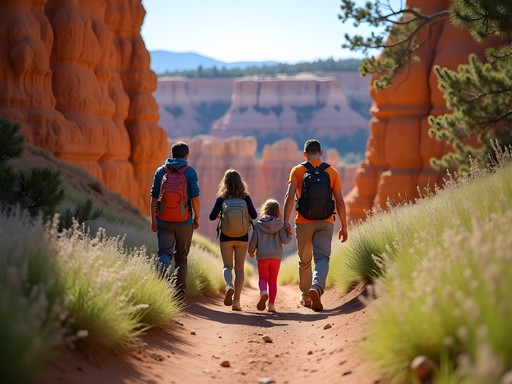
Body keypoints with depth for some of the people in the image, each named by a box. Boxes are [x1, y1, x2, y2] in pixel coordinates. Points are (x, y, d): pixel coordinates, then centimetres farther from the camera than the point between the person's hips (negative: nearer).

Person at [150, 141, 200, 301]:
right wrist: (197, 217, 3)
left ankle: (163, 273, -37)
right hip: (184, 222, -1)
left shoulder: (160, 171, 5)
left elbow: (154, 197, 3)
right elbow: (195, 197, -8)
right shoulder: (190, 172, -2)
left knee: (165, 253, -4)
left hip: (164, 222, 1)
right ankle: (180, 292, 14)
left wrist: (153, 219, 8)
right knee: (181, 257, 11)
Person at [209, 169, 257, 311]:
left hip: (226, 237, -1)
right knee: (239, 268, 7)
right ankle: (236, 301, 3)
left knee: (227, 266, 8)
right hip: (242, 237, 1)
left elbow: (212, 216, -8)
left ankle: (229, 286, -24)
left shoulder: (221, 198, -4)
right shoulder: (245, 197, -2)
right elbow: (254, 215, -5)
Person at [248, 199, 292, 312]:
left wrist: (251, 251, 16)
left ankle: (263, 292, -19)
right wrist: (290, 236, 13)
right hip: (276, 256, 1)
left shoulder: (259, 224, -2)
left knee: (262, 278, 12)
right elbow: (285, 240, -8)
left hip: (262, 256, -1)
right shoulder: (280, 224, -1)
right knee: (273, 281, 10)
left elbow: (253, 241, -2)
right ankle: (271, 305, 7)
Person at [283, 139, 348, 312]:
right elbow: (340, 202, 3)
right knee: (322, 258, -7)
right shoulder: (331, 172, 6)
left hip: (303, 222, 0)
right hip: (325, 222, 0)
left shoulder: (297, 170, 2)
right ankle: (316, 288, -34)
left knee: (304, 260, 16)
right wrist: (344, 226, 10)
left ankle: (306, 297, 27)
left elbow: (290, 196, -12)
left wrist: (286, 221, -16)